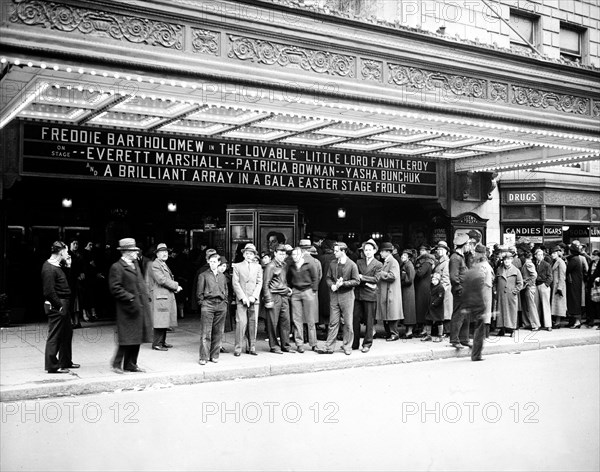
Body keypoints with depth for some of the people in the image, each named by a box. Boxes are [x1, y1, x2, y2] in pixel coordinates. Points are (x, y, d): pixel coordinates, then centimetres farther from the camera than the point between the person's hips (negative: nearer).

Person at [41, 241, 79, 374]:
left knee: (67, 333, 18)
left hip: (63, 305, 11)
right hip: (56, 307, -11)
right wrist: (59, 305, -18)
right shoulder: (49, 269, -18)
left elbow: (64, 284, 17)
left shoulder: (57, 266, 13)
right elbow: (49, 291, -22)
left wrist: (68, 266, 7)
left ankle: (65, 362, 29)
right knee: (55, 335, -3)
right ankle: (52, 366, 6)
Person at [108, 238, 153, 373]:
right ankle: (117, 364, 6)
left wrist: (146, 295, 10)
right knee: (127, 338, -6)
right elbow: (115, 288, -15)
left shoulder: (135, 264, 16)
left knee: (137, 337, 10)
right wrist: (130, 298, -18)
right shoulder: (116, 267, -10)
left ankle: (131, 364, 19)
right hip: (128, 309, -8)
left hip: (140, 306, 8)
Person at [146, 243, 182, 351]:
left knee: (165, 321, 12)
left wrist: (175, 287, 7)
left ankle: (162, 342, 19)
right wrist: (176, 286, -11)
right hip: (159, 297, -9)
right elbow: (161, 280, -18)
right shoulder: (154, 265, -9)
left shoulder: (164, 265, 21)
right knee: (160, 322, -8)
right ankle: (157, 343, -3)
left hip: (168, 297, 9)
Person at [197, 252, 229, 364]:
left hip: (221, 306, 4)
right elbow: (199, 292, 5)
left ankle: (214, 355, 12)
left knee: (218, 332, 4)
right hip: (208, 304, -4)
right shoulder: (203, 275, 8)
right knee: (206, 332, -7)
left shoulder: (222, 276, 18)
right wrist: (202, 303, -4)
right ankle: (204, 357, -5)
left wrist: (226, 302, 10)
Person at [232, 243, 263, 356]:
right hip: (241, 300, -2)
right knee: (241, 323, -10)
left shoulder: (258, 267, 14)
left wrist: (253, 297, -6)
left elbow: (259, 283, 8)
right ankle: (238, 348, -5)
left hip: (254, 299, 2)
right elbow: (235, 283, 1)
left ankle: (252, 348, 8)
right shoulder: (237, 266, 8)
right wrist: (243, 297, -9)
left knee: (253, 323, 1)